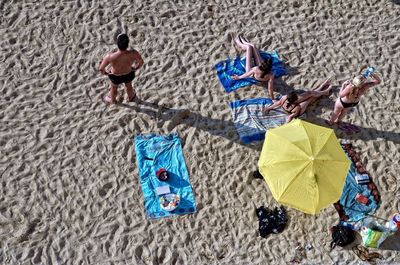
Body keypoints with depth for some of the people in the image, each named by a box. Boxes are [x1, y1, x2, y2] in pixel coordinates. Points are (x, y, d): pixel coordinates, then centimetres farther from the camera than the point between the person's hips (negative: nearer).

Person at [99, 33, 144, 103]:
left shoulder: (110, 57, -42)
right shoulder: (134, 54, -37)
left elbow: (101, 69, -26)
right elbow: (141, 62, -15)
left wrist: (105, 72, -2)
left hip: (116, 77, -1)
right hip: (129, 75, 1)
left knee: (114, 87, 34)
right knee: (128, 86, 36)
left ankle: (112, 100, 67)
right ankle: (131, 97, 69)